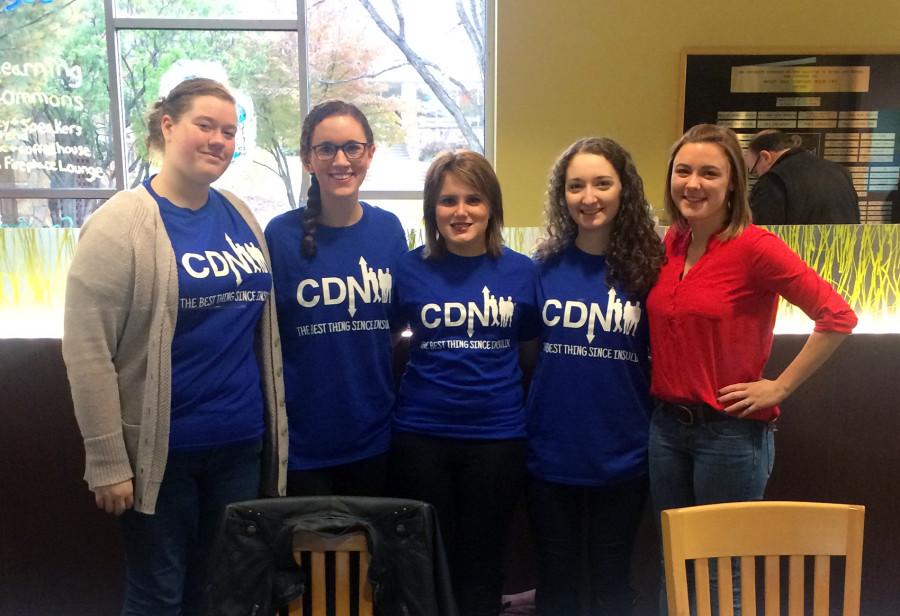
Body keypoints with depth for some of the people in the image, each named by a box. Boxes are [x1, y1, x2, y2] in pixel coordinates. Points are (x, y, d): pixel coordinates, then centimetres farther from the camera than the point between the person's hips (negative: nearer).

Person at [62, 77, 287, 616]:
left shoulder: (240, 217, 6)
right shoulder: (122, 224, -11)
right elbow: (87, 350, -14)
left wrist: (273, 423, 12)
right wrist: (108, 462, -16)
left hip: (242, 444, 5)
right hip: (162, 451, -5)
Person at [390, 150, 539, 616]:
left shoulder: (521, 271, -1)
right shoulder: (410, 268, -4)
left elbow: (530, 343, 10)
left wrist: (504, 391, -1)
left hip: (498, 433, 1)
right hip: (421, 433, 0)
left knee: (482, 565, 14)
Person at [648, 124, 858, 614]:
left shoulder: (754, 246, -15)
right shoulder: (671, 243, 4)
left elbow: (838, 317, -17)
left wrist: (780, 387, -13)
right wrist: (664, 399, 9)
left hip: (731, 433, -6)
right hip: (666, 426, 6)